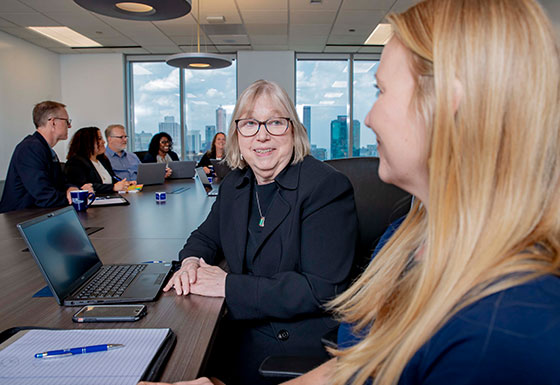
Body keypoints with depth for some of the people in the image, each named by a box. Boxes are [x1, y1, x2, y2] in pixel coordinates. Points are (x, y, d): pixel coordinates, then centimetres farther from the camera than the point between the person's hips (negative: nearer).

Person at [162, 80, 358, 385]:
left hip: (298, 340, -6)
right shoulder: (234, 184, 6)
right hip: (241, 326, 7)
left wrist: (228, 285, -22)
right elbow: (207, 237, 20)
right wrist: (191, 262, -5)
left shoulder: (328, 187, -16)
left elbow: (321, 290, -22)